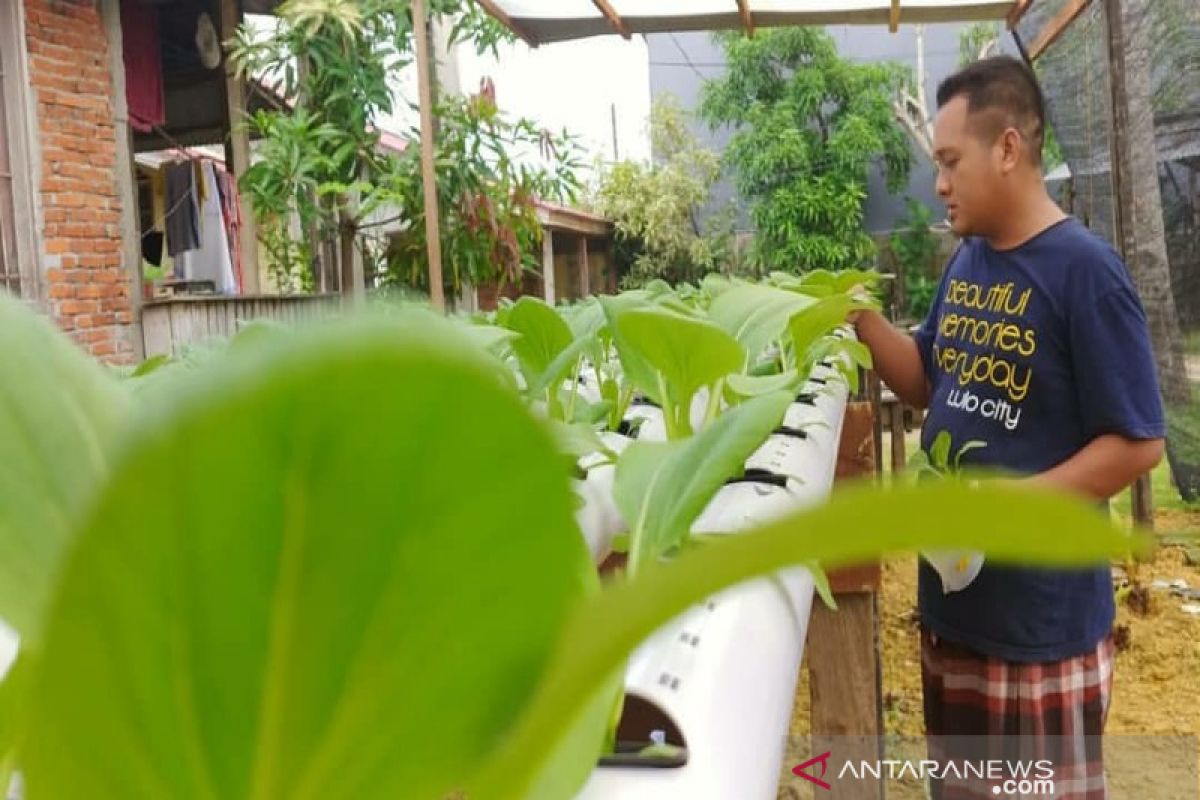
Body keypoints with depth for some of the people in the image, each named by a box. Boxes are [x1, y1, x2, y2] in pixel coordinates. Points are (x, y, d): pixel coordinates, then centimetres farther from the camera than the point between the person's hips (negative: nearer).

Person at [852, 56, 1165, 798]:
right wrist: (865, 319, -2)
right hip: (952, 599, 7)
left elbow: (1138, 443, -17)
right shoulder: (966, 262, 6)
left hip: (1041, 618, -7)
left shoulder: (1083, 269, -17)